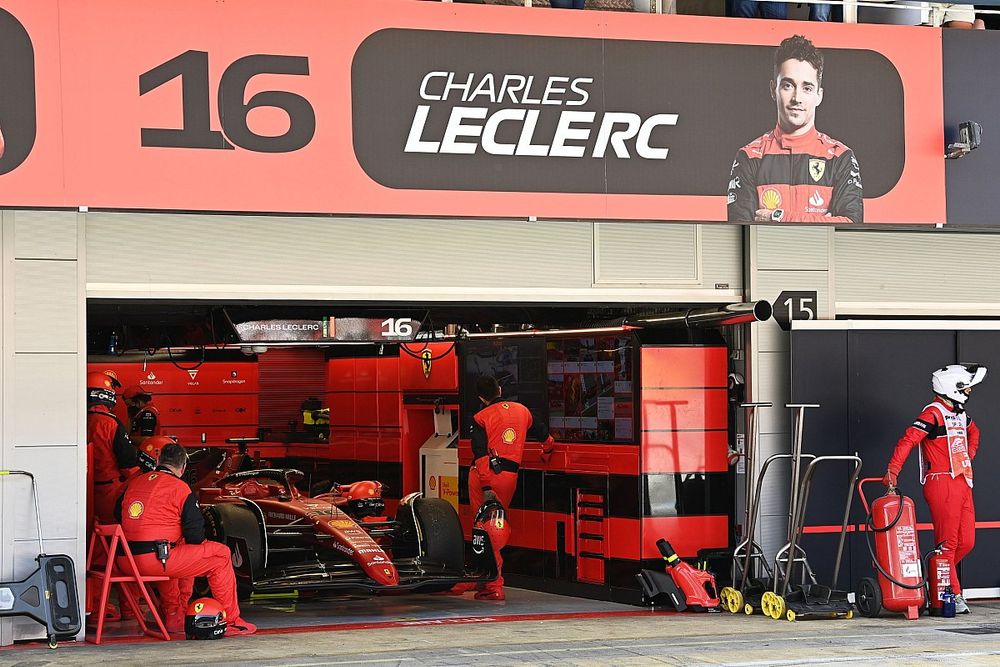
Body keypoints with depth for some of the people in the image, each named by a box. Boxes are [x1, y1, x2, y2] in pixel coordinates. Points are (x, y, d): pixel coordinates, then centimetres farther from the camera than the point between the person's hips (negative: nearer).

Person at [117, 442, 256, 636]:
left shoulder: (134, 484, 14)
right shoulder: (180, 488, -4)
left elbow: (118, 514, 27)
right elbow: (195, 534, -6)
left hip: (128, 560, 7)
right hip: (156, 560, -7)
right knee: (221, 555, 6)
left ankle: (175, 617, 36)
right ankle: (231, 622, 10)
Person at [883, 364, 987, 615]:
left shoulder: (960, 414, 18)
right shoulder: (934, 413, -9)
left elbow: (973, 432, 41)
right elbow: (908, 440, -19)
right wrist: (893, 471, -29)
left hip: (962, 483, 9)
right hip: (941, 483, -9)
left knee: (966, 541, 4)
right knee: (948, 542, -7)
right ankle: (953, 595, -4)